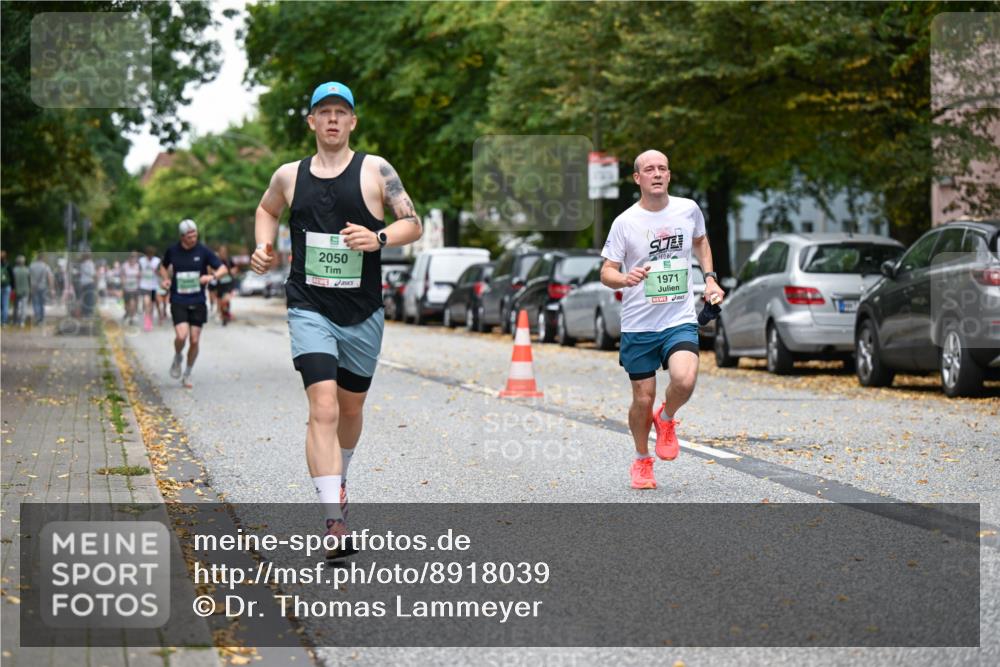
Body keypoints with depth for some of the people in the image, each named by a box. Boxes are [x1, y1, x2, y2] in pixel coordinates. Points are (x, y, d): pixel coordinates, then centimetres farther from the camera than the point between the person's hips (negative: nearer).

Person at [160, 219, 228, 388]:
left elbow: (223, 269, -2)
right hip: (178, 301, -1)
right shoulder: (172, 251, 1)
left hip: (198, 302, 1)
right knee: (181, 336, -19)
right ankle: (177, 357, 15)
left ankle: (187, 374, 21)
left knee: (194, 341, 1)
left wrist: (211, 276, -22)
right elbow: (163, 266, 21)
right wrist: (165, 279, 0)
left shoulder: (203, 251, -3)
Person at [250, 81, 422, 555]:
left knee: (351, 408, 17)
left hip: (363, 312, 1)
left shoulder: (375, 171, 0)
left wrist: (379, 238, -19)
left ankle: (337, 480, 47)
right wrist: (263, 247, 8)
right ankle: (333, 520, -22)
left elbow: (414, 225, 0)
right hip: (309, 309, -1)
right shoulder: (289, 176, 6)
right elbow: (266, 210, 27)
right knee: (323, 408, -17)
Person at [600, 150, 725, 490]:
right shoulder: (625, 222, -6)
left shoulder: (688, 209, 3)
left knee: (684, 380, -24)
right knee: (643, 399, 4)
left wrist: (710, 278, 13)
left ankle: (666, 419, 10)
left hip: (680, 320, 1)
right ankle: (642, 461, 30)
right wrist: (625, 278, -25)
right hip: (638, 324, -1)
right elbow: (606, 272, -4)